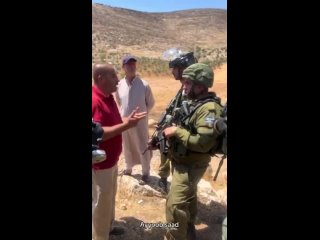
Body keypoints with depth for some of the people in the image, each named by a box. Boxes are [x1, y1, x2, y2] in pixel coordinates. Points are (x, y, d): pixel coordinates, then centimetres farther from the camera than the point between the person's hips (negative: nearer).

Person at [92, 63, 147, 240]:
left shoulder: (108, 97, 7)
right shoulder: (94, 101, -25)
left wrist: (129, 120, 0)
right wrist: (126, 125, -32)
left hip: (112, 160, 10)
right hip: (100, 163, -9)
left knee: (110, 197, 25)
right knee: (101, 202, 8)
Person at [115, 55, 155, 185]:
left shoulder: (144, 85, -15)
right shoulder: (119, 85, -6)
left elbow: (151, 103, -1)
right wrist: (126, 112, 12)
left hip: (140, 122, -3)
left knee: (143, 148, 8)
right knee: (127, 147, 21)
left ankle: (145, 173, 27)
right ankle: (128, 168, 44)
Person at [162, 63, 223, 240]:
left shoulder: (209, 108, -25)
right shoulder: (194, 103, 6)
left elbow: (203, 143, -33)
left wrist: (177, 131, -26)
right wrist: (172, 130, 1)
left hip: (191, 165, -10)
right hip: (183, 160, 10)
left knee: (174, 205, -8)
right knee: (187, 198, 25)